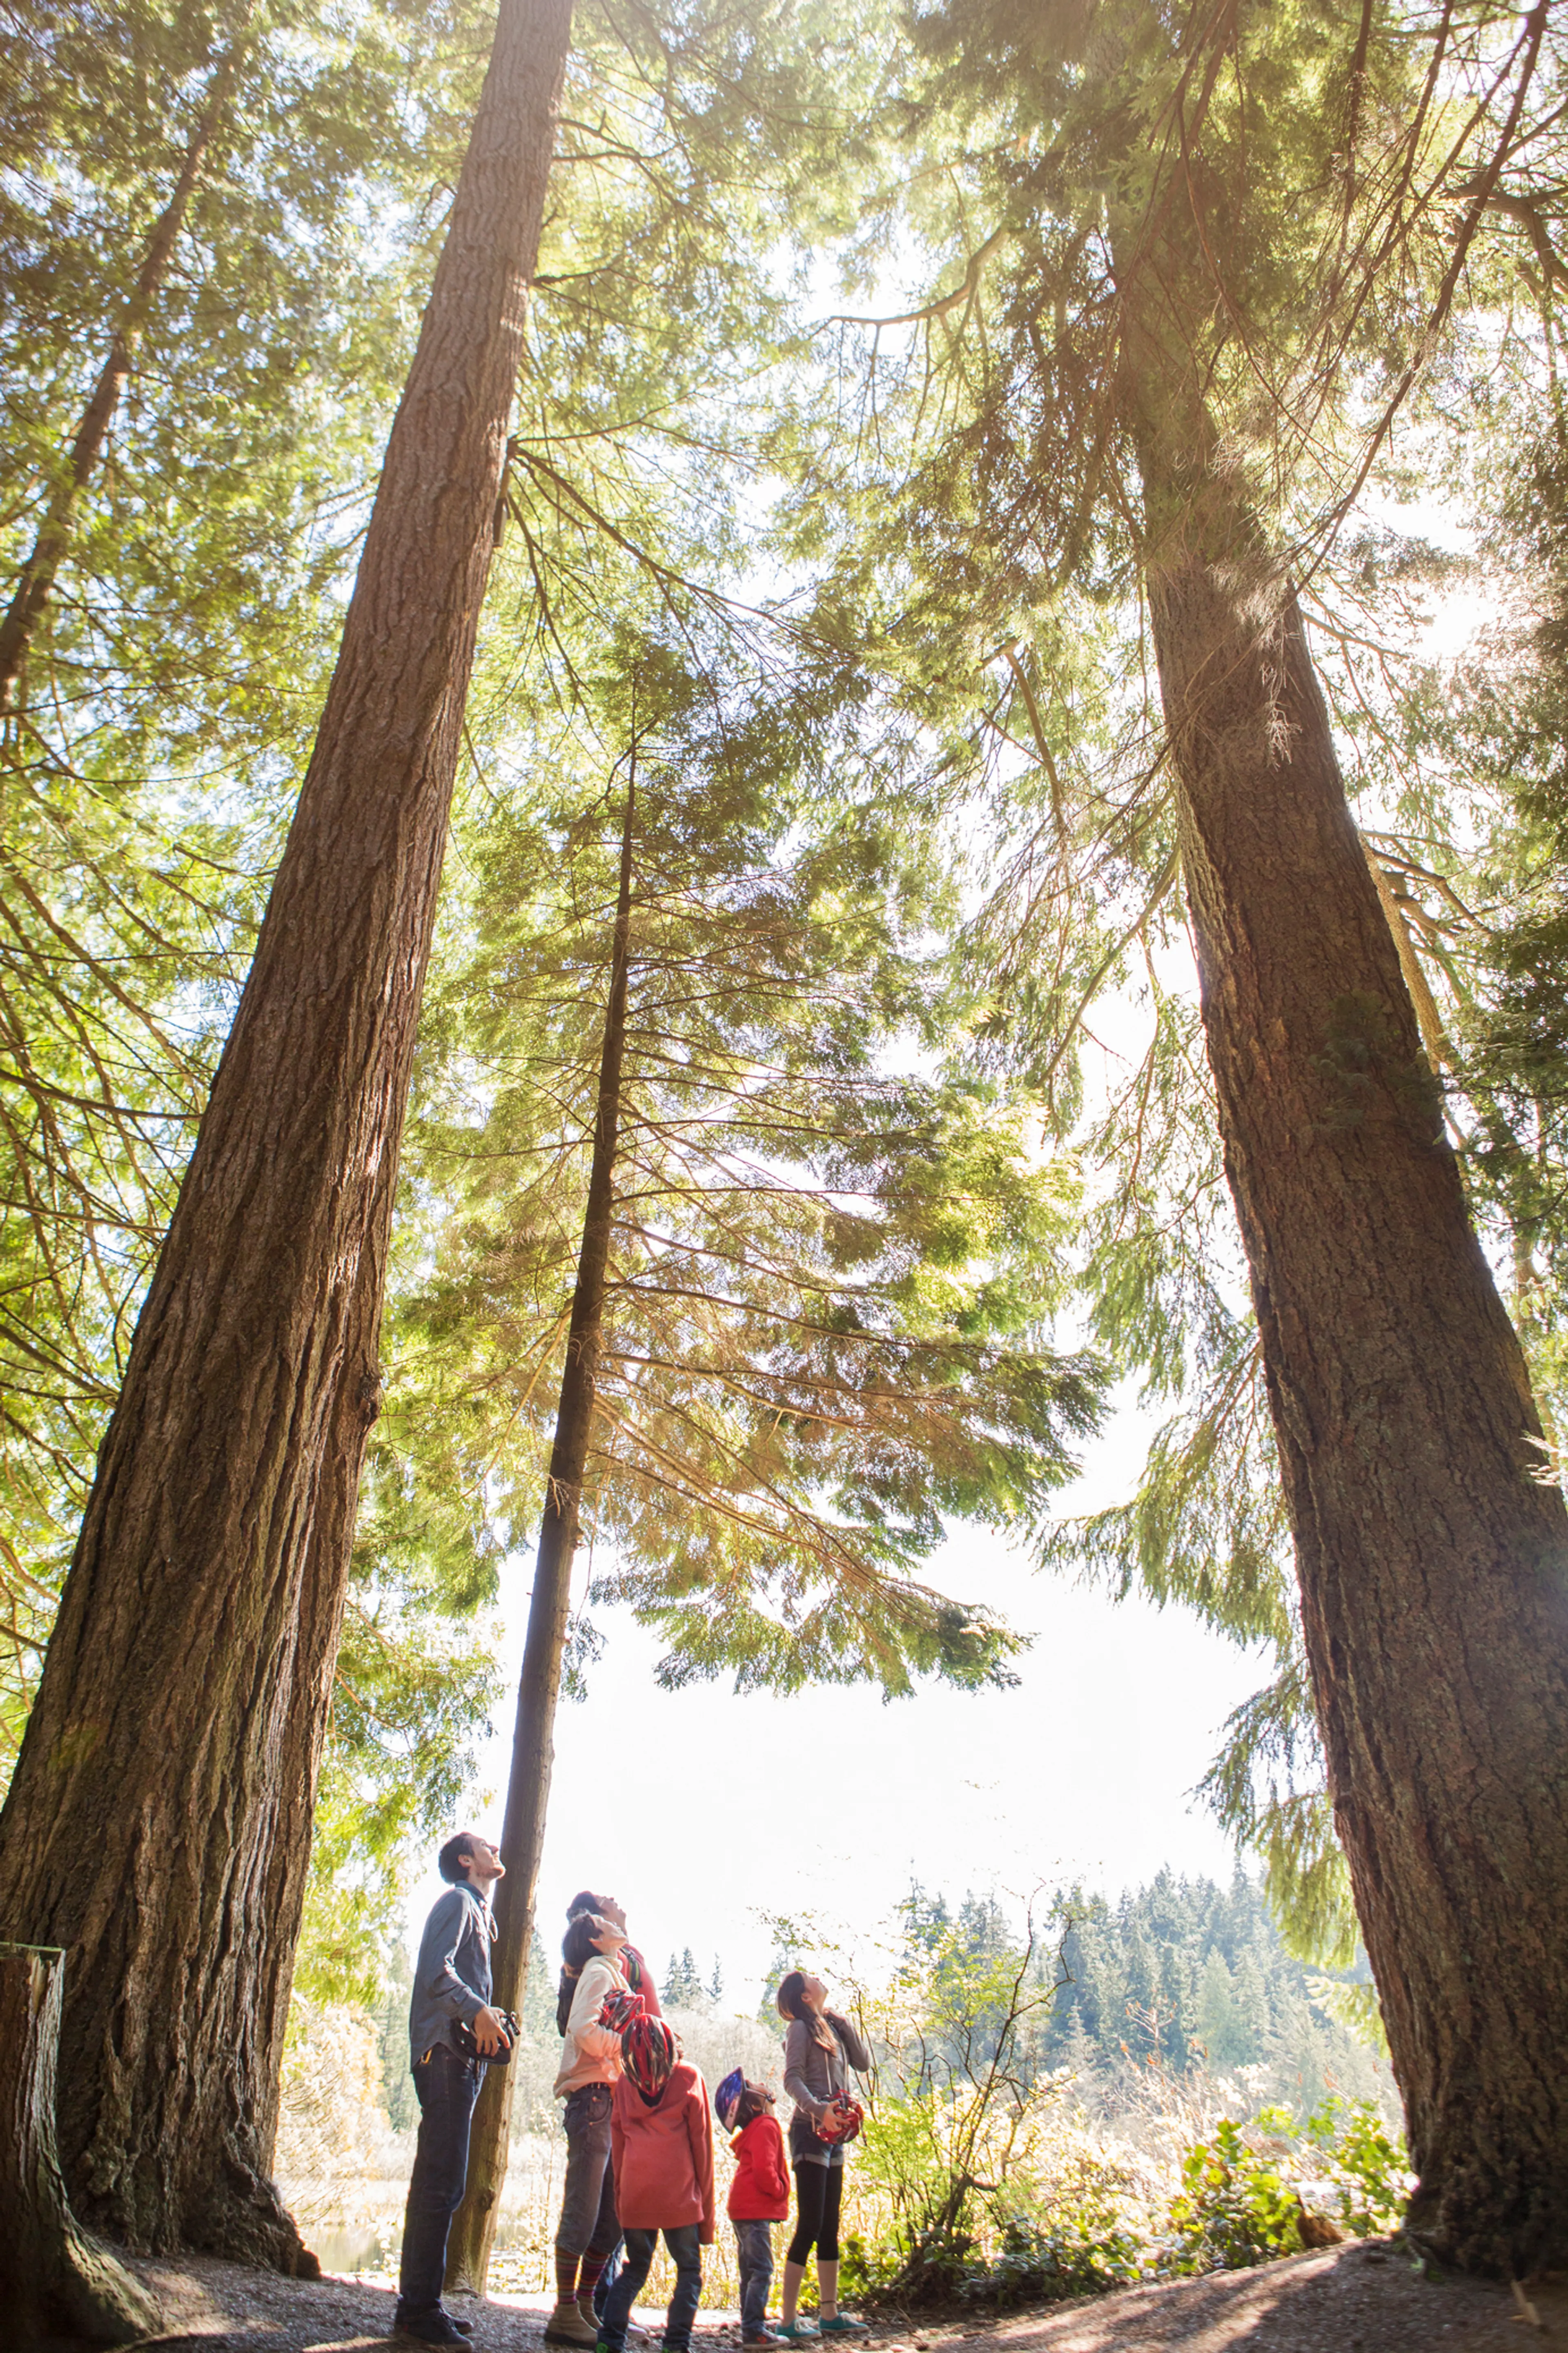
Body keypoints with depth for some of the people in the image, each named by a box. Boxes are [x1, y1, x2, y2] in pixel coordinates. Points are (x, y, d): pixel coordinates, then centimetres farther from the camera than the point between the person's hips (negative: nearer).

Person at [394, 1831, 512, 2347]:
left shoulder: (477, 1910, 25)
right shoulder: (457, 1900, -4)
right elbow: (436, 1970, -18)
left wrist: (488, 2017, 11)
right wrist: (478, 2011, -24)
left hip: (459, 2058, 10)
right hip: (445, 2055, -10)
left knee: (442, 2185, 12)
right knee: (440, 2184, -9)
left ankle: (419, 2304, 18)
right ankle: (418, 2308, -5)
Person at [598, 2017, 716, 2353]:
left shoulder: (625, 2082, 10)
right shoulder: (688, 2078, 3)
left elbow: (618, 2139, 12)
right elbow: (701, 2142, 3)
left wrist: (621, 2192, 18)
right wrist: (706, 2202, 8)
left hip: (635, 2194, 3)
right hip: (679, 2193, -3)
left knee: (635, 2268, 17)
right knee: (689, 2269, 7)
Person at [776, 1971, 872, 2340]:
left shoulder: (831, 2028, 16)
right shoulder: (801, 2028, -7)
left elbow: (863, 2063, 11)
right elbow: (792, 2078, -17)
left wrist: (841, 2021, 4)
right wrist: (818, 2109, -32)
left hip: (833, 2135, 8)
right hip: (810, 2132, -8)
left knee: (829, 2228, 11)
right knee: (810, 2226, -9)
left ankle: (829, 2314, 18)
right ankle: (787, 2320, -4)